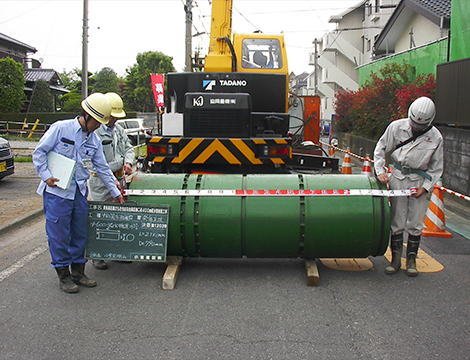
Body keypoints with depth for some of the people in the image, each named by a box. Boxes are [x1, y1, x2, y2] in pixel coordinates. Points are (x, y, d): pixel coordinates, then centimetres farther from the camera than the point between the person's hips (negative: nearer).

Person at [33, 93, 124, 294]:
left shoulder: (94, 140, 10)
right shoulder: (60, 128, -6)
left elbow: (102, 168, 15)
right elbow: (39, 152, -3)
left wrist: (115, 192, 15)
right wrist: (46, 176, -11)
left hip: (80, 191, 6)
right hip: (57, 190, -6)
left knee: (80, 233, 10)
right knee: (59, 233, 0)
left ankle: (78, 271, 23)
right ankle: (63, 275, 12)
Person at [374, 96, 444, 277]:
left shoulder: (436, 137, -5)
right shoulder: (397, 127, -6)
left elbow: (436, 168, 4)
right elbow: (381, 149, 6)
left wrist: (425, 187, -7)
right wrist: (380, 171, -4)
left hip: (419, 180, 0)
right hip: (398, 177, 0)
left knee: (415, 223, 4)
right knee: (396, 221, 3)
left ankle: (411, 260, 18)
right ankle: (395, 259, 13)